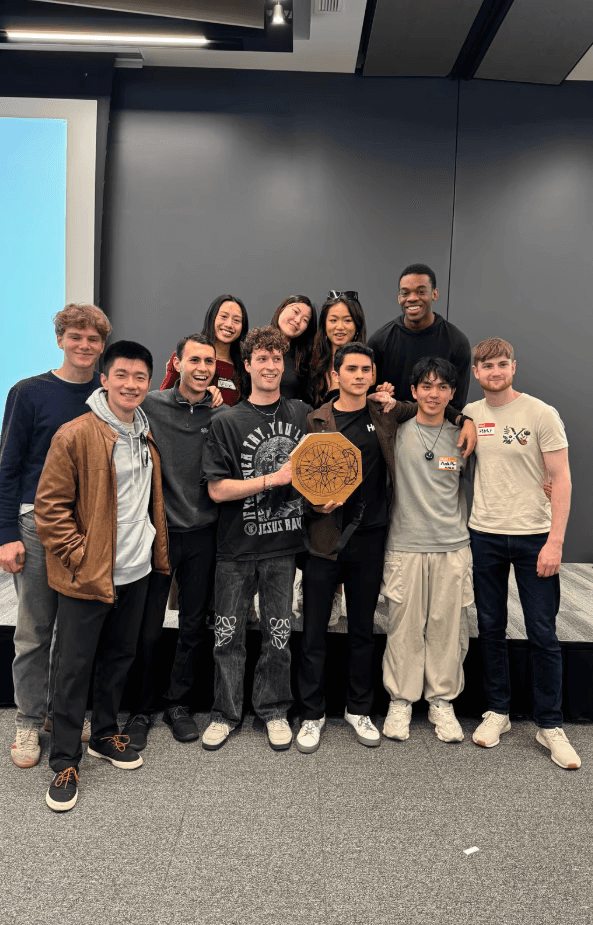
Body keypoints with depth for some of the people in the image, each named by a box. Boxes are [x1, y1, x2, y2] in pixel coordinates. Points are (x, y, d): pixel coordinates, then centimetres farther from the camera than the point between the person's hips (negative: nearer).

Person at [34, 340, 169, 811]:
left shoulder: (147, 437, 9)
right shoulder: (75, 435, -13)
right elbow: (50, 505, -13)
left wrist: (158, 551, 15)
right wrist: (78, 558, -15)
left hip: (135, 571, 7)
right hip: (87, 576, -6)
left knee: (120, 656, 18)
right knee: (75, 667, 4)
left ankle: (105, 734, 38)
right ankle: (65, 760, 19)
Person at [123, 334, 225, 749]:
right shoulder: (150, 406, -4)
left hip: (202, 536, 2)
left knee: (193, 628, 13)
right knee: (148, 629, 6)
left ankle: (178, 704, 32)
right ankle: (140, 710, 26)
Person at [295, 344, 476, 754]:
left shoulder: (386, 414, 6)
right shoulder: (317, 422, -1)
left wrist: (463, 418, 7)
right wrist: (317, 502, -17)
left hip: (369, 538, 2)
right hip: (324, 538, -2)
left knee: (363, 628, 14)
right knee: (314, 630, 5)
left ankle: (359, 709, 31)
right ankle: (312, 714, 23)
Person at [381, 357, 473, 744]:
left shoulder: (460, 437, 7)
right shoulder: (396, 431, -1)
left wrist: (462, 527, 14)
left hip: (453, 546, 2)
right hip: (406, 544, -2)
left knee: (448, 626, 8)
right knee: (404, 626, 5)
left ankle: (442, 702, 25)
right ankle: (400, 701, 22)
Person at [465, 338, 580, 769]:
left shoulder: (542, 414, -5)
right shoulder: (468, 415, 5)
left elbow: (561, 480, -6)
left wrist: (555, 541, -11)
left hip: (533, 536, -3)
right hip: (484, 536, 3)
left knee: (543, 635, 3)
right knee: (491, 628, 11)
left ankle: (550, 725, 17)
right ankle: (497, 712, 26)